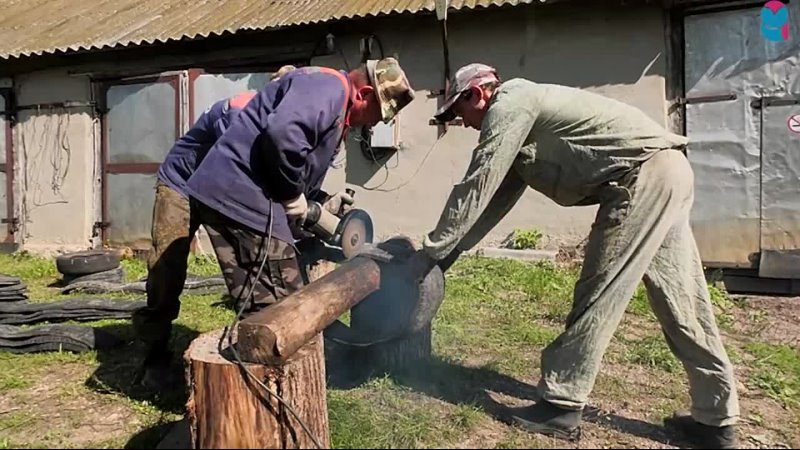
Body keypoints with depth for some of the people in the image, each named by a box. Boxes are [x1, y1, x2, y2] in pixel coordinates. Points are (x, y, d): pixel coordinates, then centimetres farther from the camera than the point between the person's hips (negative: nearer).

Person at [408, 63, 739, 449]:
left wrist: (431, 251, -2)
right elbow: (496, 199, 23)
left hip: (643, 176, -10)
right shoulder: (521, 118, 24)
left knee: (597, 296, -6)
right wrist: (450, 251, 21)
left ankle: (561, 406, 4)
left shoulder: (508, 107, -5)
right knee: (682, 303, 11)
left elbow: (476, 191, -9)